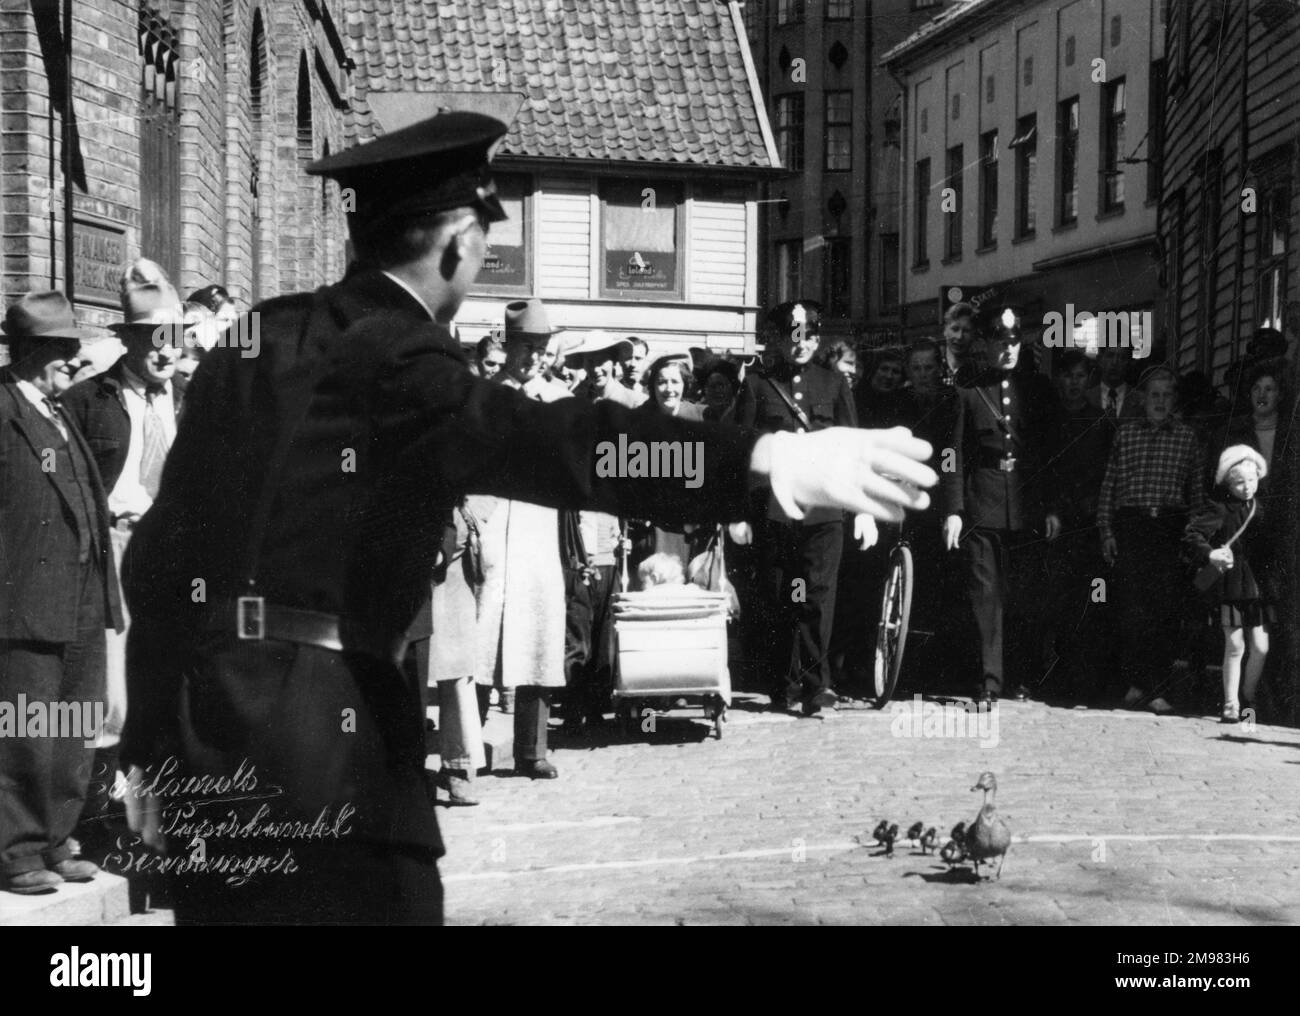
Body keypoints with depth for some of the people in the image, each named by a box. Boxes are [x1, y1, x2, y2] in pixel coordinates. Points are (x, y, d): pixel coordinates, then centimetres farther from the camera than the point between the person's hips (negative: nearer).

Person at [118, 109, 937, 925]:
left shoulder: (251, 343, 13)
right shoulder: (392, 355, -9)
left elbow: (160, 548, 15)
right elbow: (537, 437, -29)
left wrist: (149, 750, 21)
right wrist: (768, 458, -40)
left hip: (202, 731, 8)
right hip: (320, 746, -8)